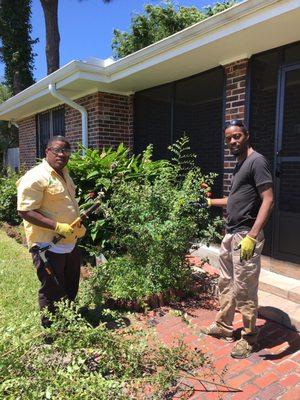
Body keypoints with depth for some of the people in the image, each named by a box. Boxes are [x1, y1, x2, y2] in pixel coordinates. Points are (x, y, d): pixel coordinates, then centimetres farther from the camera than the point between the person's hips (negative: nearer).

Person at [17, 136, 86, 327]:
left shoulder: (64, 174, 11)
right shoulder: (36, 177, -18)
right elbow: (25, 211, -22)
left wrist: (79, 225, 6)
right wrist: (57, 226, -27)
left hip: (70, 243, 9)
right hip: (49, 246, -9)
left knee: (71, 288, 23)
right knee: (52, 291, 8)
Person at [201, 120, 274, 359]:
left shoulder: (257, 161, -12)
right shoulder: (239, 164, 16)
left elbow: (268, 200, -20)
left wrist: (252, 236, -28)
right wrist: (210, 202, 29)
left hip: (245, 237, -9)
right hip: (231, 235, 9)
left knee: (244, 291, 3)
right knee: (226, 284, 19)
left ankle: (250, 337, 22)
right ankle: (223, 326, 35)